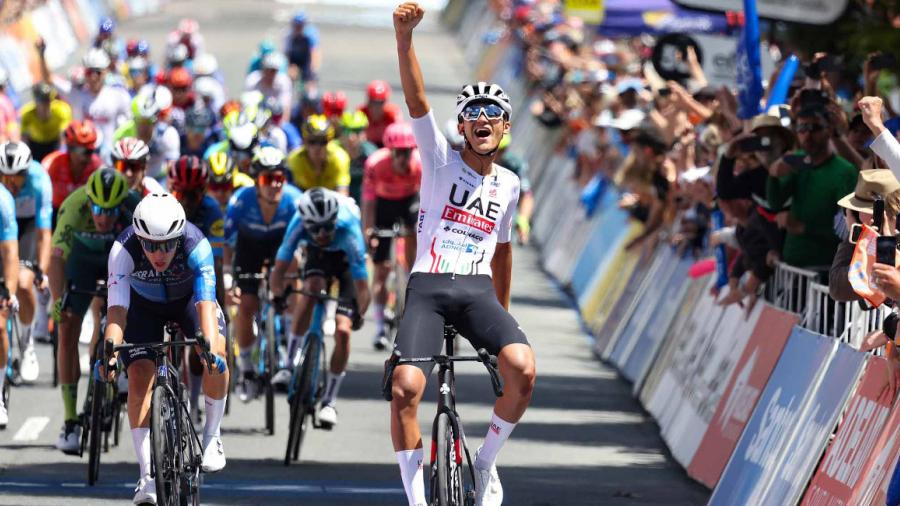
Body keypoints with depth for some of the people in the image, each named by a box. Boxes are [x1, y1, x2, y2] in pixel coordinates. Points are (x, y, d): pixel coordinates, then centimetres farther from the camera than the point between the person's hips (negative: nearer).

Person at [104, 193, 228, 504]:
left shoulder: (196, 245, -36)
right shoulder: (123, 250, -35)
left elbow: (205, 303, -44)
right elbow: (117, 307, -40)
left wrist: (211, 347, -60)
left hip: (188, 300, 0)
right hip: (144, 306, 0)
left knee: (215, 359, -26)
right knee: (140, 376, -19)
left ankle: (212, 434, -1)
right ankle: (147, 475, -15)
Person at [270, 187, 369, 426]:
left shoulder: (349, 232, -39)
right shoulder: (299, 224, -33)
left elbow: (362, 284, -37)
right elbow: (280, 267, -28)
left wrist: (359, 313, -44)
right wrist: (278, 296, -39)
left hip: (346, 261, -1)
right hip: (317, 256, 1)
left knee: (343, 331, -13)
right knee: (312, 287, -34)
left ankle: (329, 401, 2)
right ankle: (289, 362, -24)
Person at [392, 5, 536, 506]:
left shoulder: (508, 184, 15)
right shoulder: (442, 160, 4)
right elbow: (416, 99, -12)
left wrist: (503, 311, 34)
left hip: (478, 291, 2)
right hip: (428, 287, -2)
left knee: (523, 369, -26)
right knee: (406, 387, -23)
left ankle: (486, 463, -1)